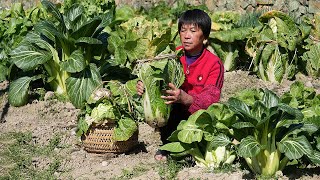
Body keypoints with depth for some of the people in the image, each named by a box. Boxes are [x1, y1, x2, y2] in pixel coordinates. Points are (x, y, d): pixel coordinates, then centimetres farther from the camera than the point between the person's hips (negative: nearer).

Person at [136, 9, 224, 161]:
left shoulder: (214, 64, -11)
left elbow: (211, 98, -24)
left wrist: (185, 99, -44)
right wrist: (144, 87, -29)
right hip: (174, 114, 2)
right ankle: (167, 144, -8)